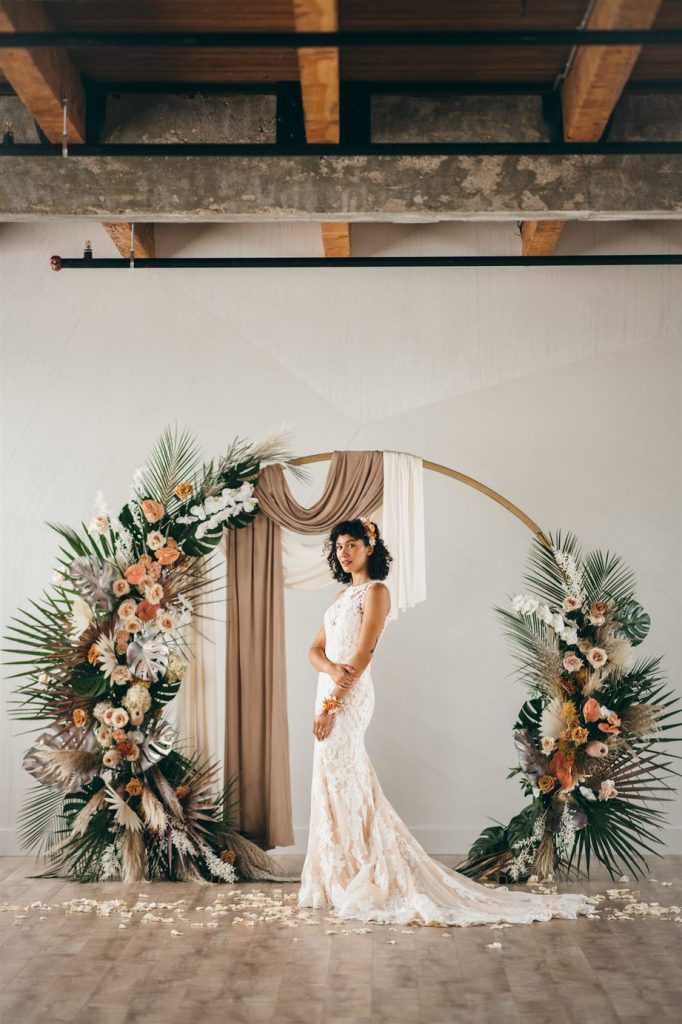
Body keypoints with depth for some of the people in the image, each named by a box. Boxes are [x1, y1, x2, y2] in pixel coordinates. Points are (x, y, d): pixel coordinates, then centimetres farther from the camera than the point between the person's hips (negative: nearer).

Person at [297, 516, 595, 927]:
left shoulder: (376, 592, -7)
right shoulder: (343, 595, 19)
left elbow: (362, 655, -16)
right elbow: (316, 649, 12)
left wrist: (330, 705, -19)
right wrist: (330, 667, -12)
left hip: (348, 696, -9)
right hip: (330, 691, 9)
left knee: (342, 784, -7)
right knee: (336, 784, 11)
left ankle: (354, 884, 2)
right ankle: (340, 881, 19)